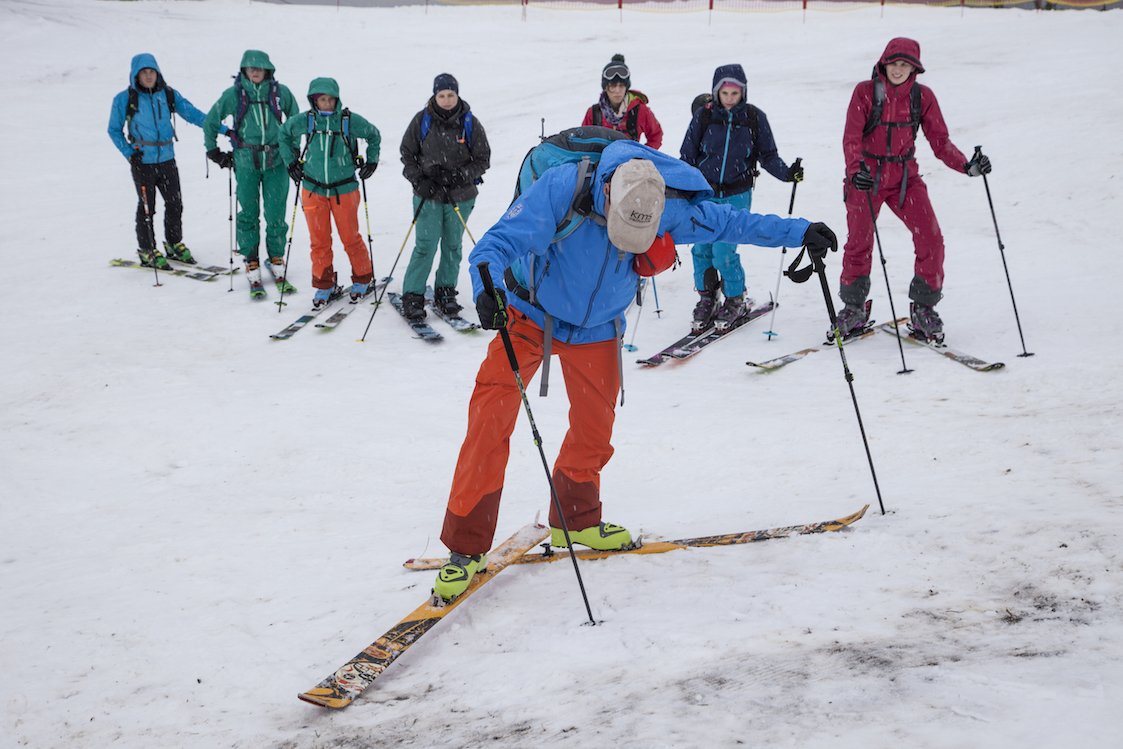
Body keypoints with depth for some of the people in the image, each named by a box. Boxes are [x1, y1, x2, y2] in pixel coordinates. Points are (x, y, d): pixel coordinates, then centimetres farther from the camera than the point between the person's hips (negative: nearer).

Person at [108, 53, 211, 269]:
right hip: (142, 162, -3)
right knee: (146, 207, 1)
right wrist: (129, 153, -9)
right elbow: (114, 130, 5)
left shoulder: (168, 94, 3)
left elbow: (192, 113, 1)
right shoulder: (124, 99, -4)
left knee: (175, 203, 8)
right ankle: (147, 251, 14)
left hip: (167, 159, 3)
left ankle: (174, 244, 26)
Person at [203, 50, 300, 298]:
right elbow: (210, 122, 10)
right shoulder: (233, 95, -1)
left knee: (276, 215, 1)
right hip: (246, 163, 0)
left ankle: (277, 261, 17)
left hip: (276, 160, 0)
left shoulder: (280, 92, 1)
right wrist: (214, 152, 9)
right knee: (248, 214, 2)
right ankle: (252, 266, 10)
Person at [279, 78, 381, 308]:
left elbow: (374, 135, 9)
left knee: (350, 238, 6)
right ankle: (323, 285, 19)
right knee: (319, 241, 6)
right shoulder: (304, 121, -4)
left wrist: (371, 161, 4)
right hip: (313, 189, 2)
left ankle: (362, 279, 25)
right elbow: (285, 135, 16)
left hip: (344, 189, -2)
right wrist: (291, 161, 11)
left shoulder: (350, 120, -9)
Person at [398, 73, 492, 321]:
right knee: (426, 245, -7)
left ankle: (445, 292, 26)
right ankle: (412, 296, 2)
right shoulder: (422, 120, -2)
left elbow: (483, 159, 1)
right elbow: (407, 154, 7)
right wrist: (418, 180, -8)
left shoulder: (470, 123, -3)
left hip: (460, 196, 1)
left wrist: (459, 175, -14)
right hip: (428, 195, -1)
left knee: (453, 245, 10)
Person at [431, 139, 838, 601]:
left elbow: (731, 222, -5)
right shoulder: (562, 189, -32)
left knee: (594, 428, 10)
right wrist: (488, 289, -56)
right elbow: (498, 243, -36)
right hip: (531, 315, -4)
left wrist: (798, 232, -6)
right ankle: (466, 546, -7)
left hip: (597, 329, 4)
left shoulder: (670, 210, -20)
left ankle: (575, 519, 37)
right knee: (491, 417, -15)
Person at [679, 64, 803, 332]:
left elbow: (768, 156, 3)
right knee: (702, 248, 2)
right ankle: (706, 298, 24)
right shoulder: (704, 116, -3)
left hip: (737, 194, -2)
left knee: (723, 251, -10)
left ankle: (736, 300, 13)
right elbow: (688, 156, 5)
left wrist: (787, 173, -13)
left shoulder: (755, 118, -3)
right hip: (705, 193, 2)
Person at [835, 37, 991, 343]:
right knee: (858, 245, 3)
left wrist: (967, 166, -17)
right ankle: (853, 309, 24)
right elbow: (851, 137, -14)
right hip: (866, 177, -2)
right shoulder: (865, 92, -6)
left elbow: (940, 141, 0)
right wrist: (856, 169, -32)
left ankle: (923, 308, 5)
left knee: (931, 241, -11)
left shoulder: (923, 96, 0)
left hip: (905, 178, 2)